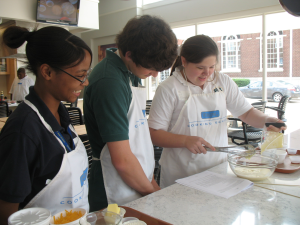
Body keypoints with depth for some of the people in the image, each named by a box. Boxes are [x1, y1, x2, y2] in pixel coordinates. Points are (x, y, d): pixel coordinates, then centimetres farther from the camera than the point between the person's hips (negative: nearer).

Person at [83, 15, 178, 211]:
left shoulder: (133, 71, 4)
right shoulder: (109, 82, -24)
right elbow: (122, 160, -23)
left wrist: (151, 179, 7)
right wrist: (151, 191, -8)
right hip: (117, 199, -8)